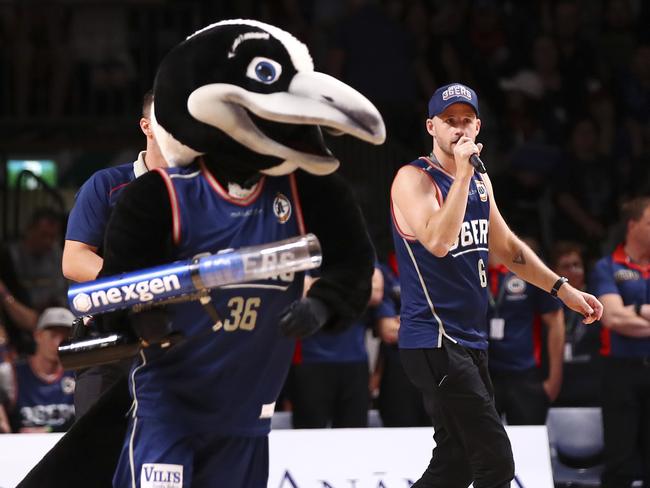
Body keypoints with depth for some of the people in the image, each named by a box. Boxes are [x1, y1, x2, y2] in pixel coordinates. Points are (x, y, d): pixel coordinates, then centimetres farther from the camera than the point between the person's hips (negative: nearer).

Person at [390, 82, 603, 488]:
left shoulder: (480, 181, 15)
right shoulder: (414, 179, -9)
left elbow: (506, 247, 25)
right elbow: (438, 242, -26)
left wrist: (564, 290, 21)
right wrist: (462, 174, -24)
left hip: (471, 339, 9)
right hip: (434, 338, -9)